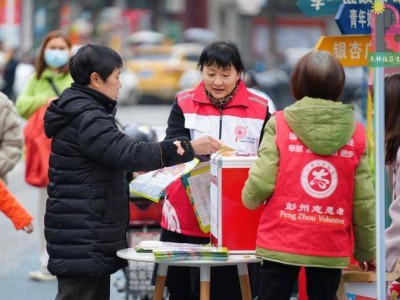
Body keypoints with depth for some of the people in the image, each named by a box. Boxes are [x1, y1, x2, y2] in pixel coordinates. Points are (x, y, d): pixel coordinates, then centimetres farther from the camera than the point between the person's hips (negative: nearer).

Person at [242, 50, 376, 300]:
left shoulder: (280, 124, -6)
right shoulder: (355, 134, -1)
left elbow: (260, 183, -9)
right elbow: (364, 201, 1)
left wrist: (250, 199, 15)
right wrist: (367, 250, 14)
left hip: (282, 242, -1)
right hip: (331, 247, 1)